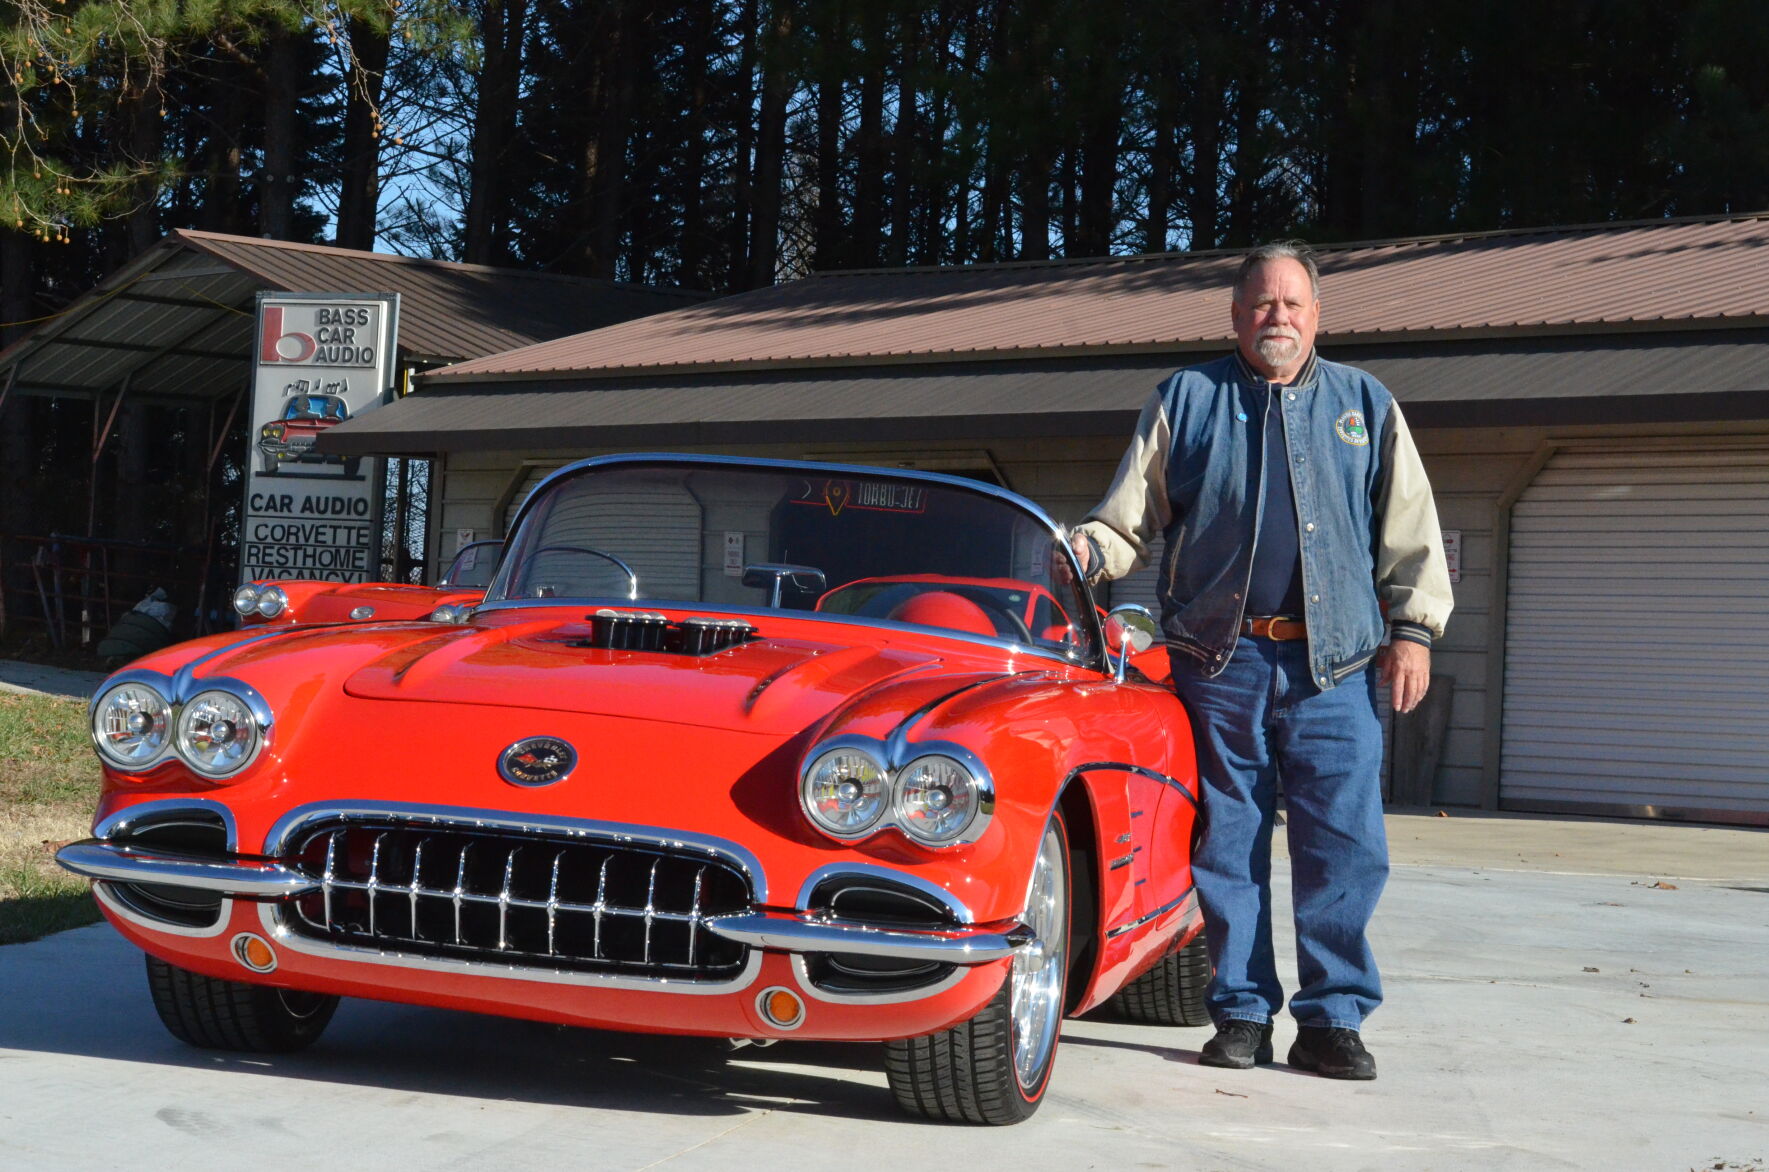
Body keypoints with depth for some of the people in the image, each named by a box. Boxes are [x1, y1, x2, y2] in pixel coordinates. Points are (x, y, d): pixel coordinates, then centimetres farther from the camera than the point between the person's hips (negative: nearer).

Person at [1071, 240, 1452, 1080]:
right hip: (1218, 660, 0)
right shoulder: (1186, 401, 13)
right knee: (1227, 842, 3)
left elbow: (1410, 532, 14)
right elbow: (1131, 518, 12)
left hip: (1332, 663, 0)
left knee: (1343, 843, -5)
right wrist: (1087, 551, -8)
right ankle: (1241, 1015, 12)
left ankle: (1332, 1018, 4)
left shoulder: (1367, 406, 16)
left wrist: (1412, 630, 5)